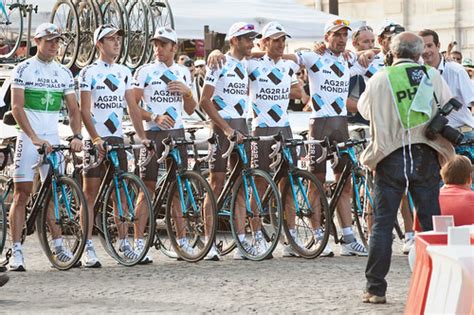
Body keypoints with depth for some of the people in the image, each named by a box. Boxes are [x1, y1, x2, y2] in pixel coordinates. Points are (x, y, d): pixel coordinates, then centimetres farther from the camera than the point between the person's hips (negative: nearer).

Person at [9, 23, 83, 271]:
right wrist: (34, 137, -23)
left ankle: (58, 246, 13)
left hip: (53, 139, 4)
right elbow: (17, 107, -12)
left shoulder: (64, 74, 11)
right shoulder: (23, 69, -3)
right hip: (28, 138, -4)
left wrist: (77, 136, -8)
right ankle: (16, 252, -5)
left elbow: (73, 109, 10)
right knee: (21, 194, -4)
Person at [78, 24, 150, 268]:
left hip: (117, 139, 5)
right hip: (95, 140, -5)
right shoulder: (89, 73, -5)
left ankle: (123, 241, 15)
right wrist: (95, 138, -22)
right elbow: (85, 110, -11)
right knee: (90, 194, -4)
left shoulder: (124, 72, 12)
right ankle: (88, 247, -3)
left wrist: (142, 136, 2)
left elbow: (132, 107, 11)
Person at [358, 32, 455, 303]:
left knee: (382, 224, 4)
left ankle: (376, 289, 3)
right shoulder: (432, 76, 1)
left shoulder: (380, 79, -1)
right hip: (426, 157, 1)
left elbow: (364, 109, 15)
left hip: (390, 156, -1)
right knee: (432, 222, 7)